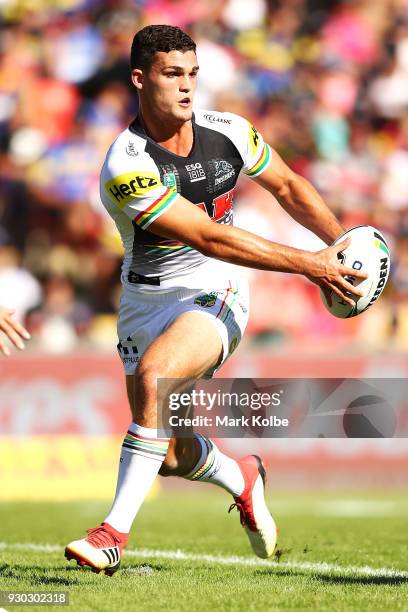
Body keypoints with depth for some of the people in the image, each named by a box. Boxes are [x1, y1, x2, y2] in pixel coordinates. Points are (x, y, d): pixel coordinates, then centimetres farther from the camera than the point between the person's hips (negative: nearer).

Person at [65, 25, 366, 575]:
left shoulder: (228, 132, -6)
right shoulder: (126, 167, -21)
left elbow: (288, 186, 14)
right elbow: (209, 238, -24)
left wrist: (340, 242, 2)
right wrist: (307, 263, -25)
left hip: (214, 293, 0)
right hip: (146, 298, 0)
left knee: (153, 375, -31)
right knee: (170, 454, 4)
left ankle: (115, 531, -27)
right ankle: (241, 478, 40)